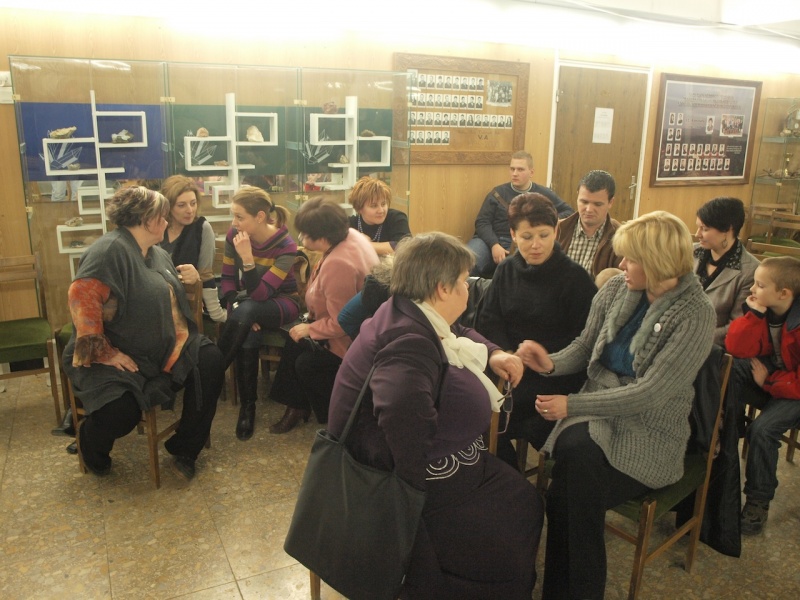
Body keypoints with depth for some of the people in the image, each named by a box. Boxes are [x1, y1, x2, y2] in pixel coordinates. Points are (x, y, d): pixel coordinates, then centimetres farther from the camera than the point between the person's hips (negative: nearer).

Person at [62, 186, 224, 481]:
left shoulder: (158, 254, 14)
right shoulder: (109, 250, -15)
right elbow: (82, 299, -25)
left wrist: (186, 280, 8)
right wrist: (105, 353, -25)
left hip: (162, 350, 8)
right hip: (117, 357, -8)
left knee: (211, 360, -11)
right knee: (121, 410, -30)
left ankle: (185, 450, 3)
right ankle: (91, 447, 12)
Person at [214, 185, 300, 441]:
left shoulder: (286, 246, -23)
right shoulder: (234, 236, -10)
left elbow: (261, 293, -28)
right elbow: (228, 279, -3)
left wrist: (247, 257, -38)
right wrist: (239, 311, -18)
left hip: (281, 303, -3)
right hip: (248, 302, 3)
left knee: (246, 310, -37)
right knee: (248, 339, -32)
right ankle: (247, 406, -15)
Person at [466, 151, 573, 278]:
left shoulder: (543, 194, 13)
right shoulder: (498, 193, 11)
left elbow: (568, 211, 19)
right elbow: (482, 222, 5)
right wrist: (494, 245, -14)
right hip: (491, 240, 1)